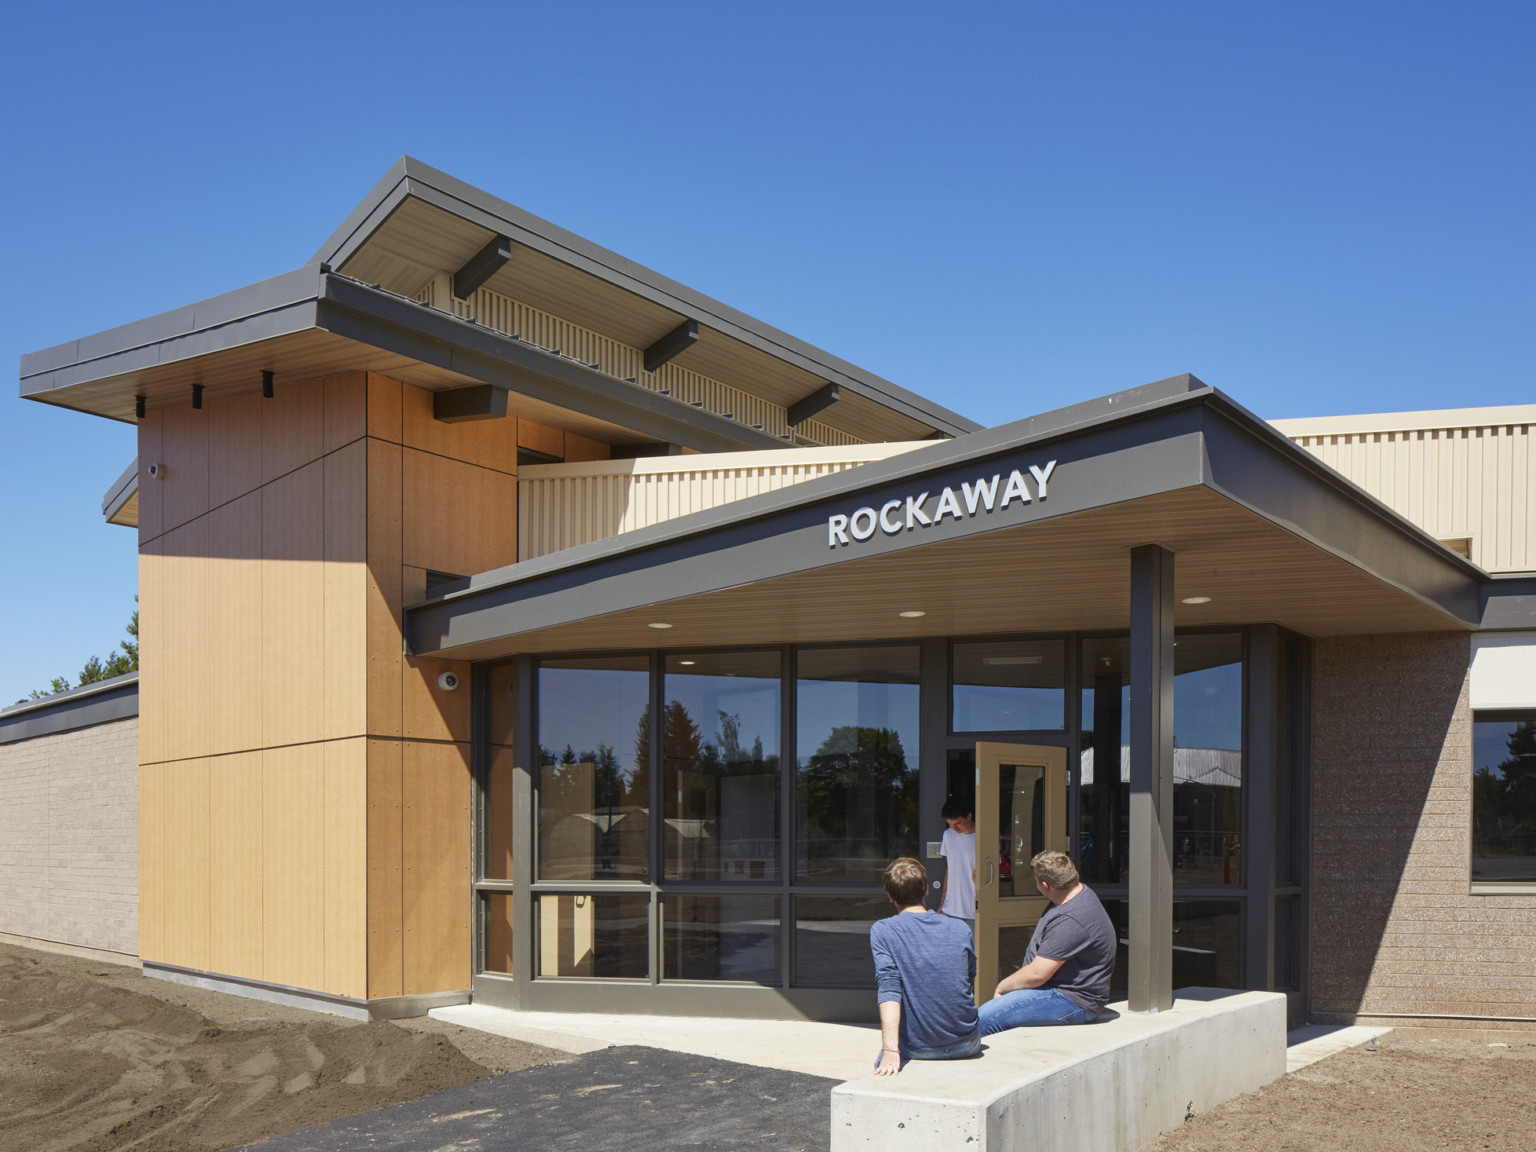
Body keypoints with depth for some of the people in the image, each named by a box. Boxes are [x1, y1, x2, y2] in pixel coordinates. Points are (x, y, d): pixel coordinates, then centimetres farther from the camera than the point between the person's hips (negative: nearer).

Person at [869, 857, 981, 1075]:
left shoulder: (882, 931, -11)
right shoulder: (960, 929, -1)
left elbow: (888, 988, -21)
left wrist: (890, 1052, -27)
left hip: (917, 1049, -2)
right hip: (967, 1045, 2)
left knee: (883, 1069, 31)